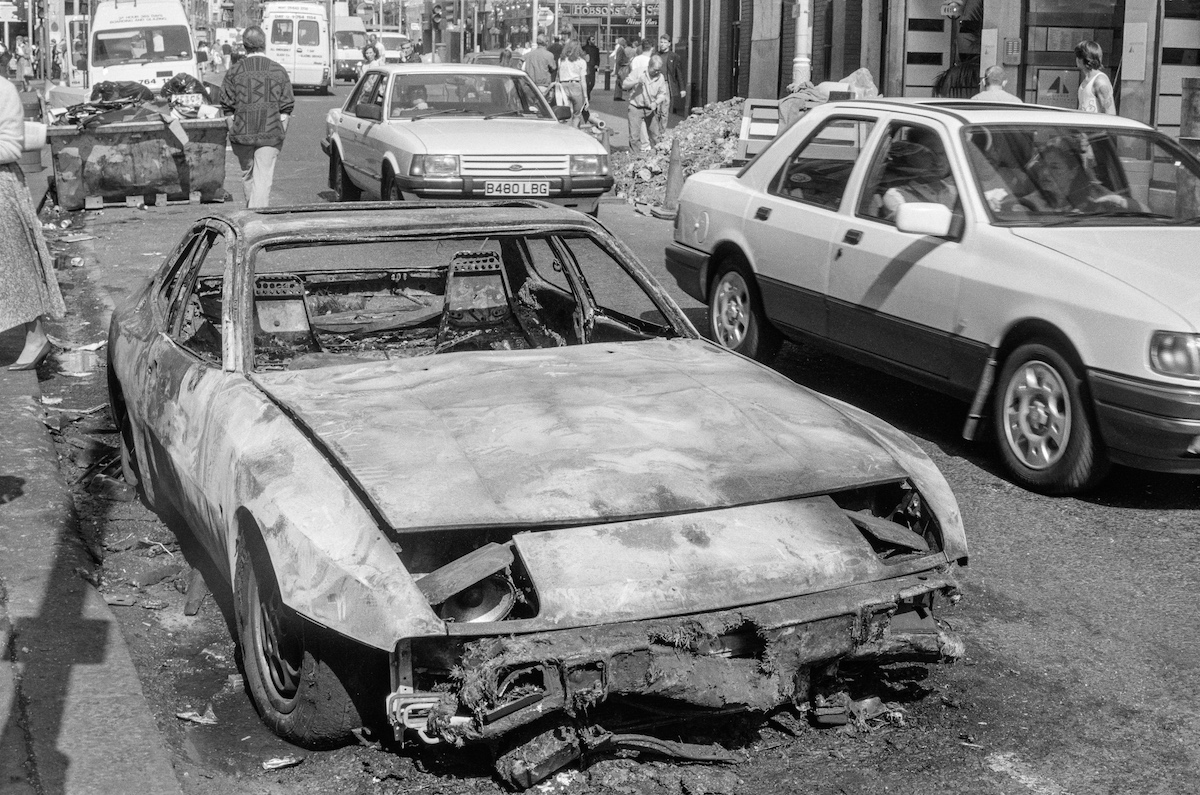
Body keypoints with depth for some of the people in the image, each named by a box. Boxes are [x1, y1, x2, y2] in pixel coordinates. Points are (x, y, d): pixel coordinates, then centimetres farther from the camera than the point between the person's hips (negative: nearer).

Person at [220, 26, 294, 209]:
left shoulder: (234, 71, 2)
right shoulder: (278, 71, 2)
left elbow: (228, 107, 2)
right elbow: (286, 108, 1)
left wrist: (233, 132, 10)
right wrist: (281, 132, 8)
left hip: (242, 132, 2)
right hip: (270, 133, -1)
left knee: (247, 175, 20)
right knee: (263, 179, -2)